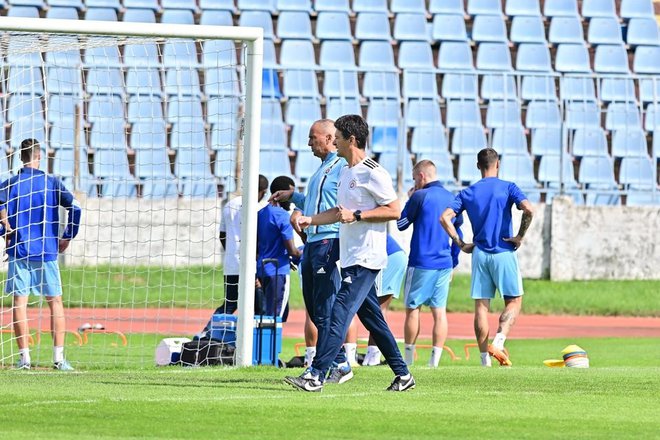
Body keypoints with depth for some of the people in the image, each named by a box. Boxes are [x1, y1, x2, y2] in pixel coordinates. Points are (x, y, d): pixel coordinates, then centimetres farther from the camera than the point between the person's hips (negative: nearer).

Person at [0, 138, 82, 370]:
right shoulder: (52, 183, 1)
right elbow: (75, 208, -6)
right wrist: (67, 238, 4)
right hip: (47, 251, 0)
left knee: (19, 303, 3)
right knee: (55, 302, 7)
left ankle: (24, 357, -3)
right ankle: (59, 357, 2)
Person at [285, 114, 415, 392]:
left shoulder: (372, 173, -12)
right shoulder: (346, 173, 17)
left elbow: (394, 211, -15)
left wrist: (356, 215, -20)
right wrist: (311, 220, 13)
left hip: (365, 259, -10)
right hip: (351, 259, 10)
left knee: (340, 313, -15)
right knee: (372, 318, 12)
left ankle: (315, 376, -20)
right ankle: (403, 375, 19)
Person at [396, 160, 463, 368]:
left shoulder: (420, 196, -9)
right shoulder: (452, 199, 9)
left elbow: (401, 224, 1)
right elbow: (459, 233, 14)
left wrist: (409, 200, 13)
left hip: (421, 263, -5)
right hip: (444, 264, 5)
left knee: (413, 309, 4)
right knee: (439, 311, 3)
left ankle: (408, 359, 5)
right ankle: (435, 360, 0)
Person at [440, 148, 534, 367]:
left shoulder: (468, 193, 7)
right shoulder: (508, 188, -2)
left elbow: (445, 218, -2)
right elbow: (529, 210, -18)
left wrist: (460, 243, 3)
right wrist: (520, 236, -7)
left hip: (479, 253, 3)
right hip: (504, 253, -3)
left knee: (481, 306, 6)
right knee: (513, 301, 8)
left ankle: (485, 360, 5)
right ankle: (498, 342, -14)